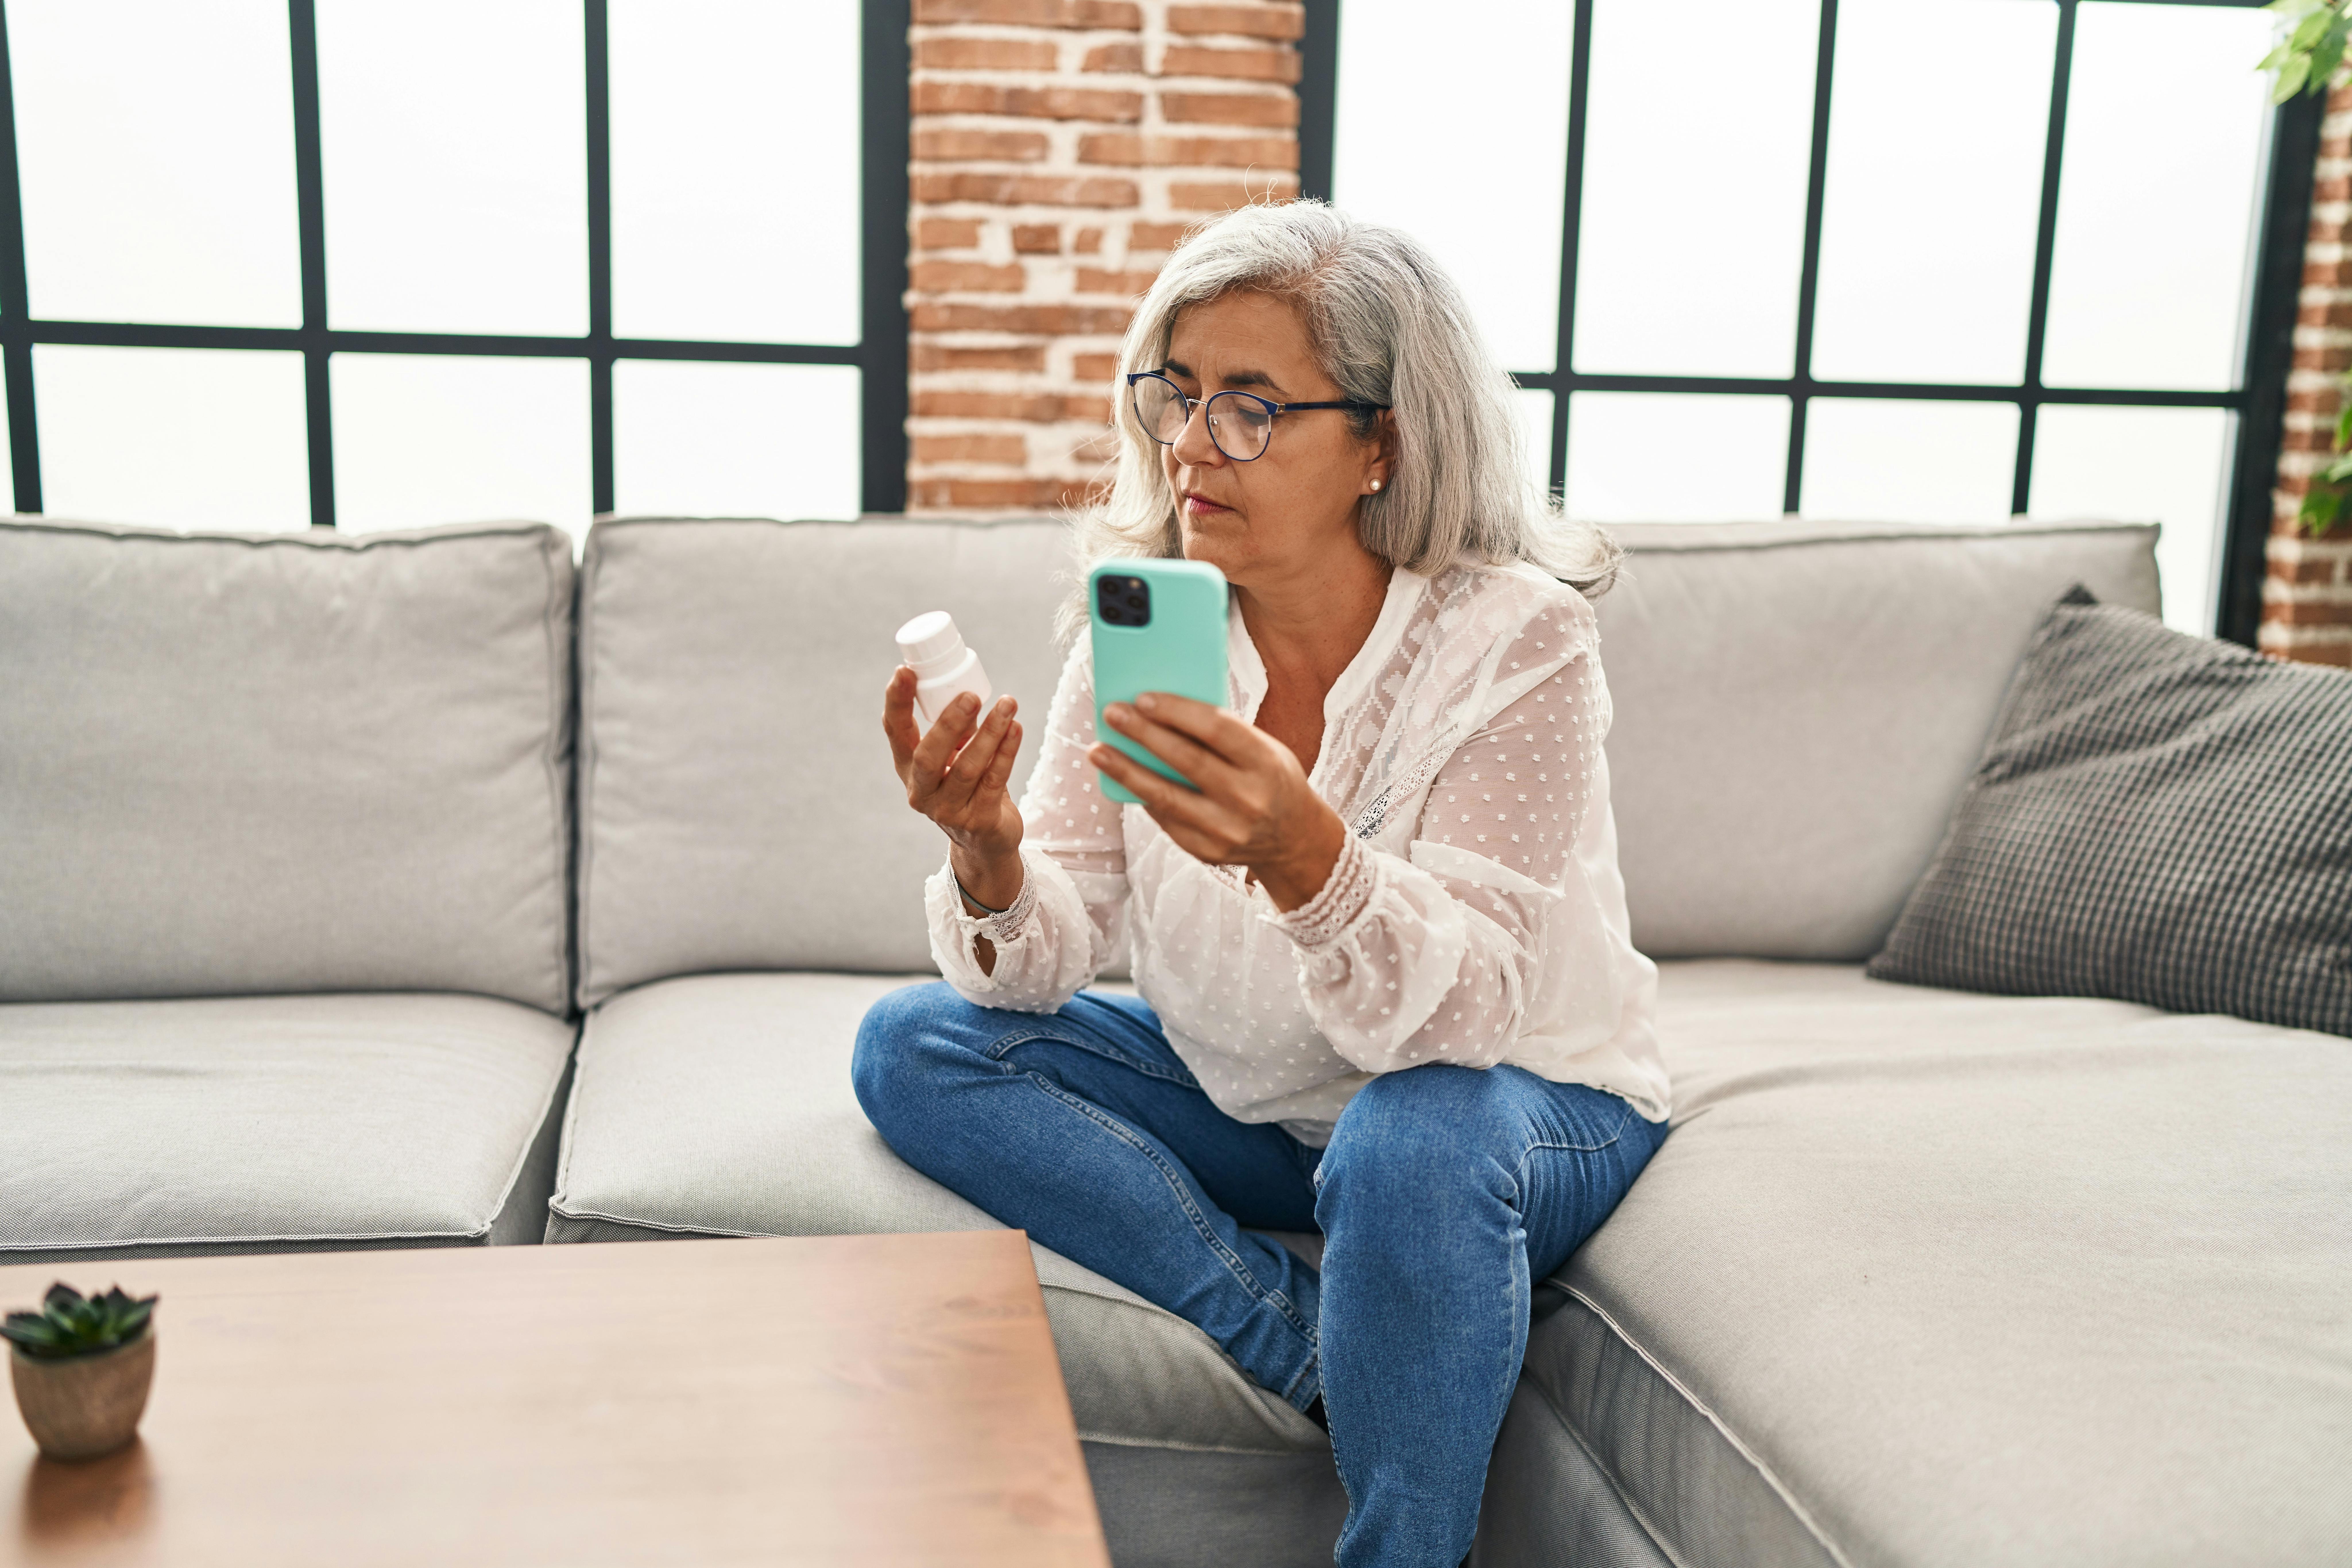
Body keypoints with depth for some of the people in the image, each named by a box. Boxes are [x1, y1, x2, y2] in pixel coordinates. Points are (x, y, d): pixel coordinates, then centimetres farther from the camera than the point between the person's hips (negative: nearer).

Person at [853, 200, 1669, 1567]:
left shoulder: (1513, 645, -23)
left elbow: (1466, 1011, -30)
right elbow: (1046, 968, -11)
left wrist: (1306, 856, -50)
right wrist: (988, 854, -34)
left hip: (1523, 1097, -5)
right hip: (1243, 1098, 5)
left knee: (1410, 1147, -38)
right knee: (912, 1046, -10)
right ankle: (1326, 1357, -14)